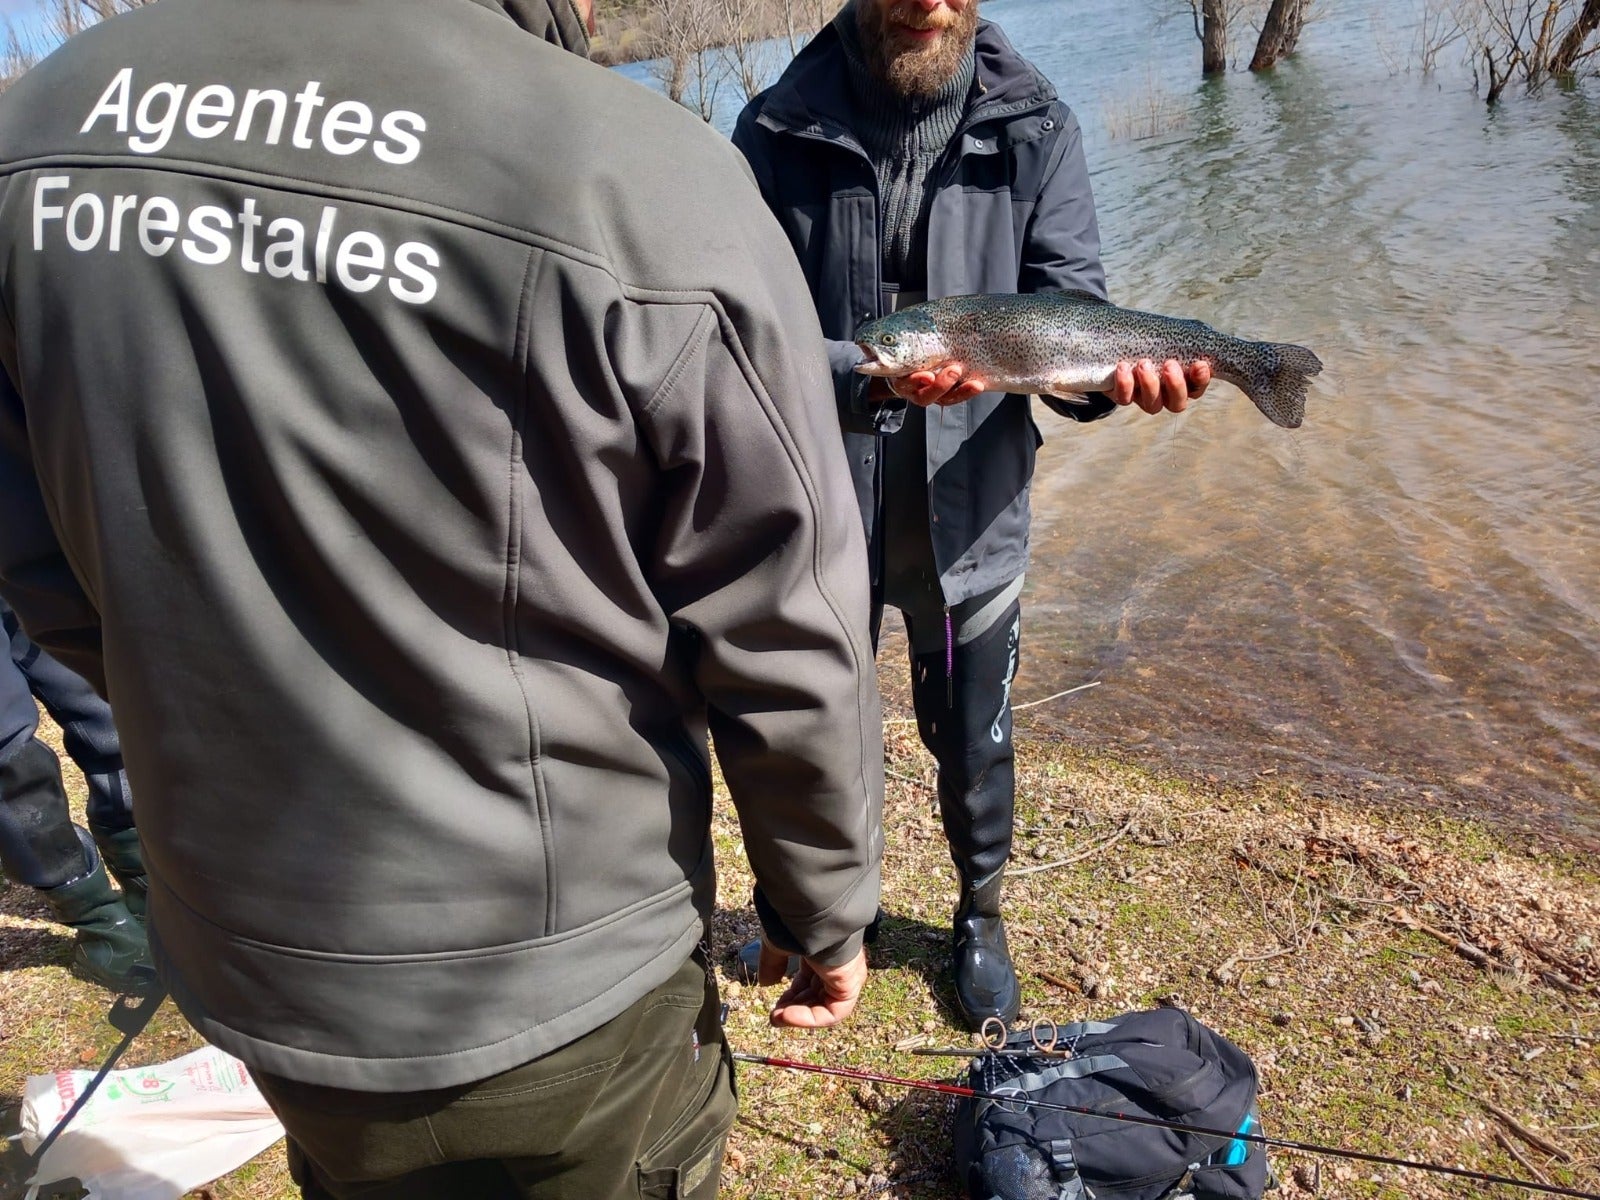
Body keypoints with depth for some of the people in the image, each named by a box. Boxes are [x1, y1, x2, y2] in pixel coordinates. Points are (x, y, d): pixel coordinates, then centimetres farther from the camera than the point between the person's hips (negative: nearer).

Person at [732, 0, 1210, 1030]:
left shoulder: (1036, 128, -2)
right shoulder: (781, 132, -7)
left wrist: (1116, 370, -29)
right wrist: (867, 377, -31)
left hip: (968, 511, 1)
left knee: (974, 740, 16)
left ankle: (982, 918, 45)